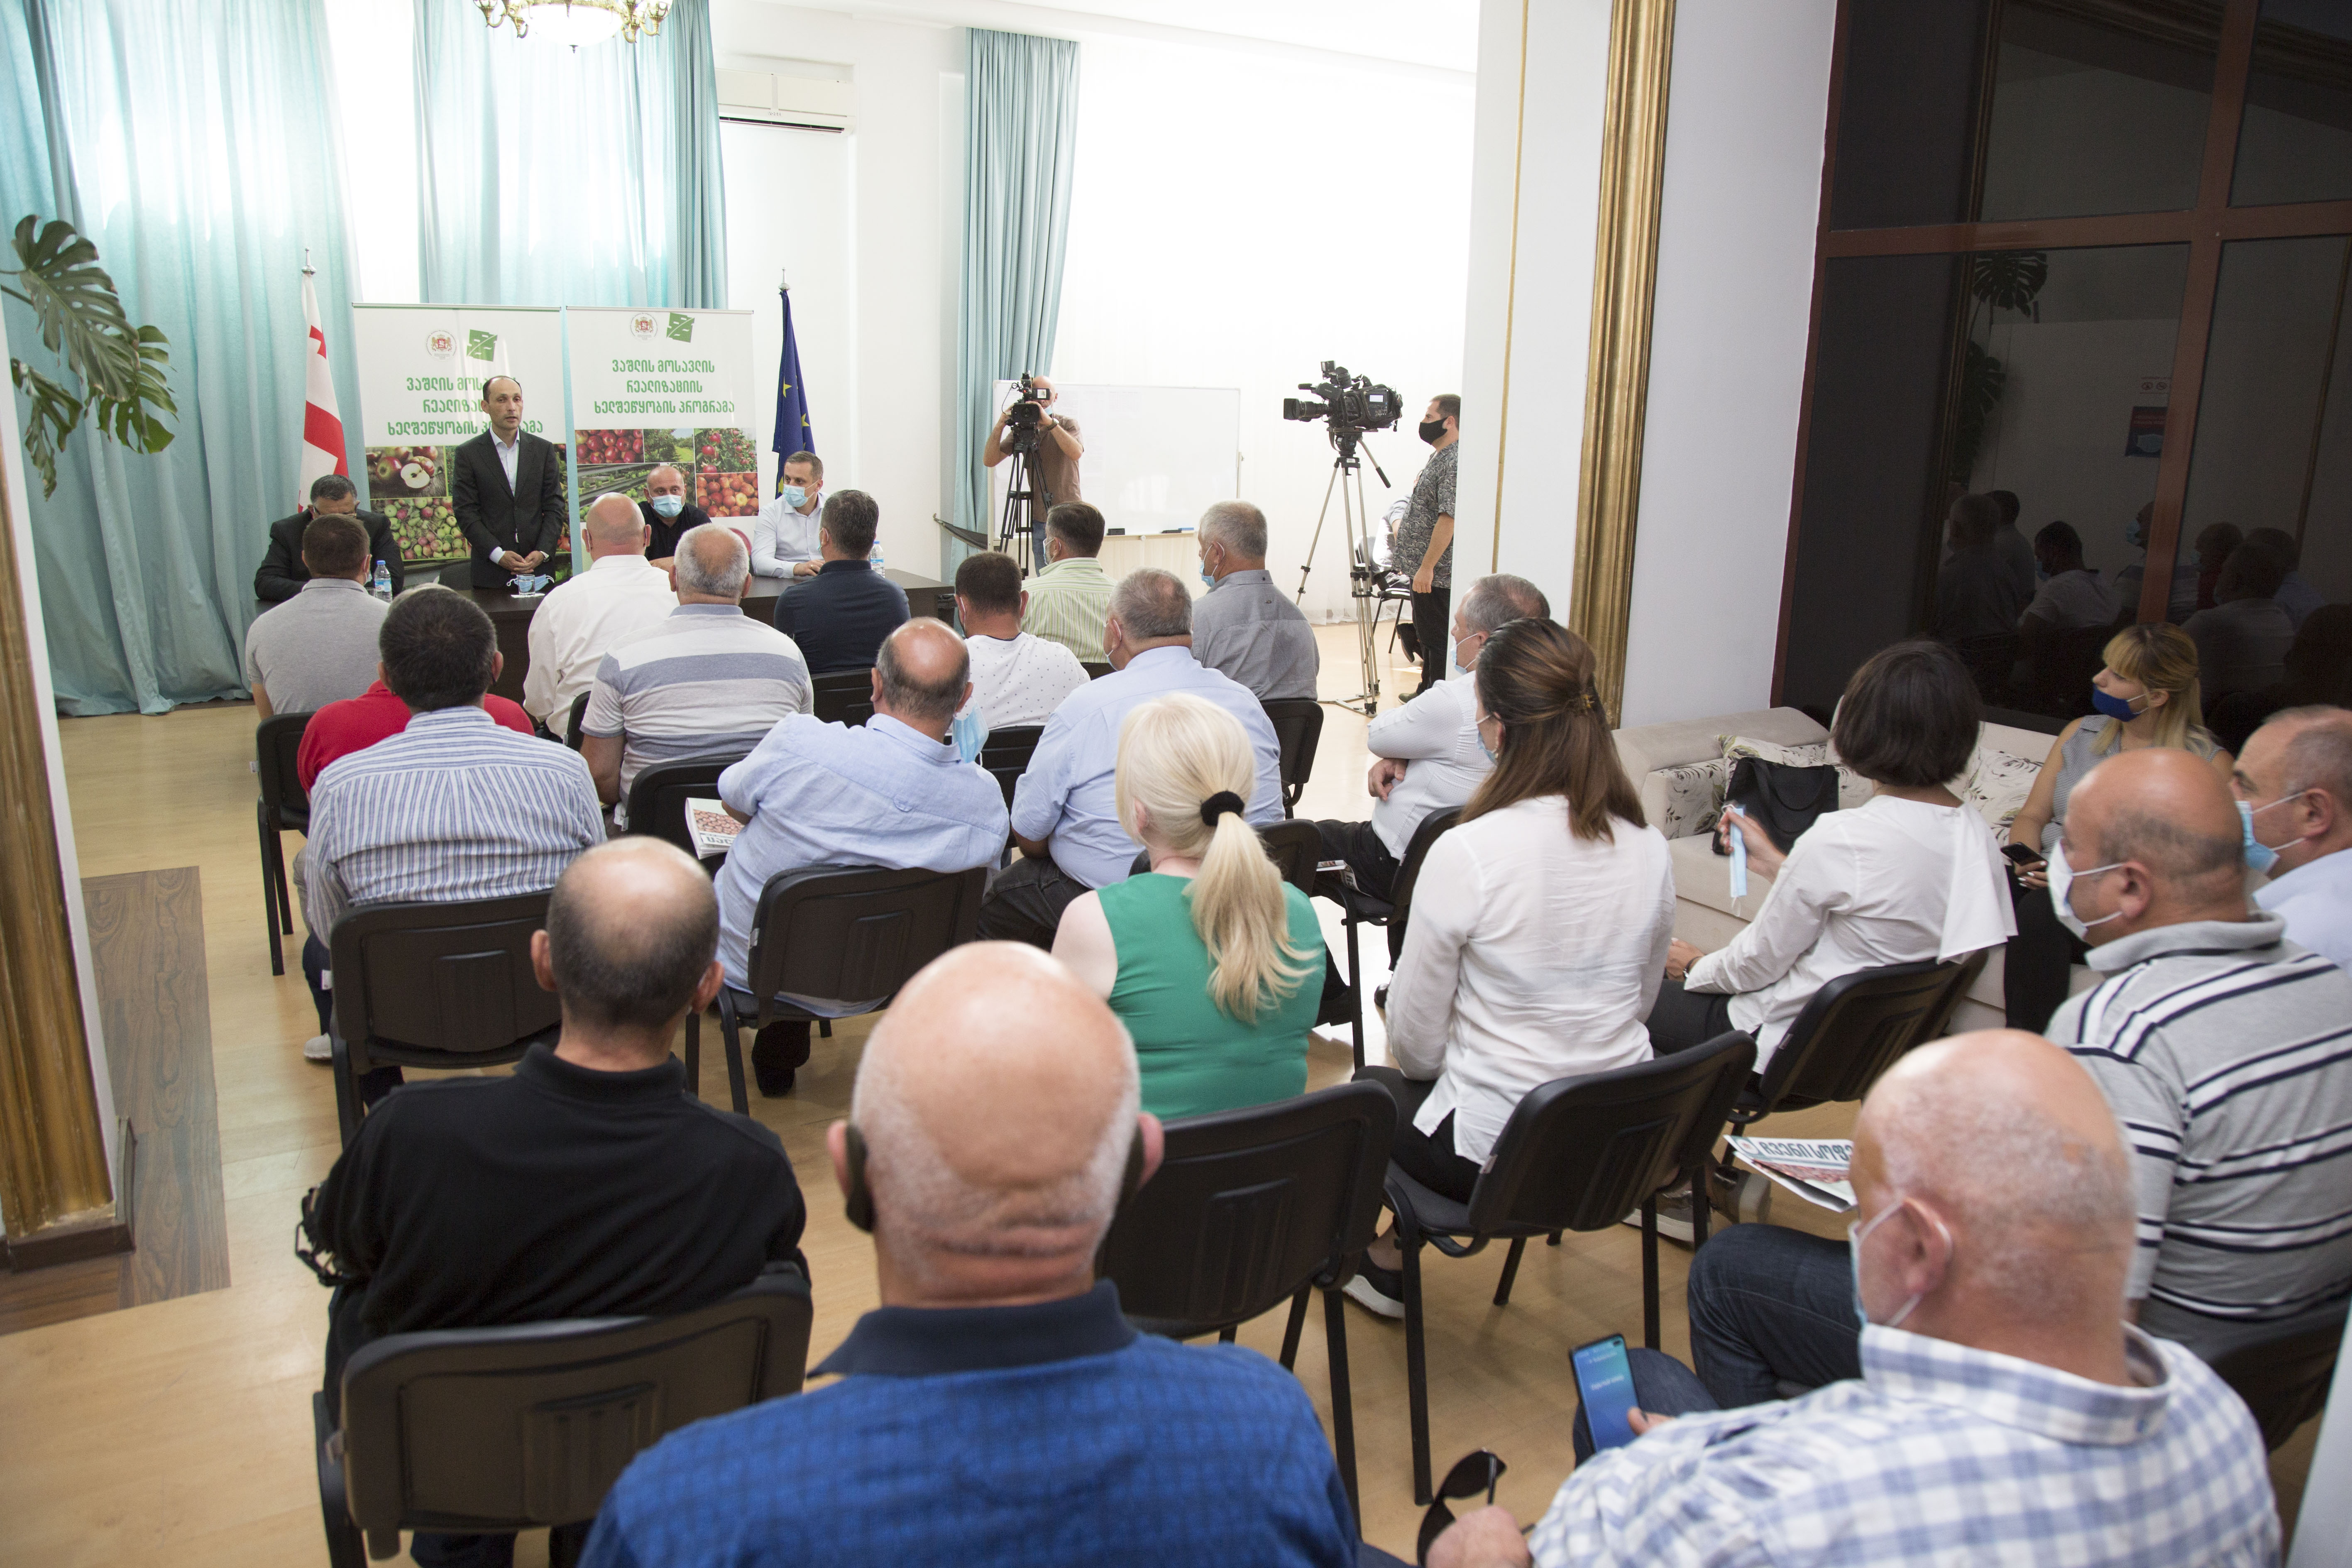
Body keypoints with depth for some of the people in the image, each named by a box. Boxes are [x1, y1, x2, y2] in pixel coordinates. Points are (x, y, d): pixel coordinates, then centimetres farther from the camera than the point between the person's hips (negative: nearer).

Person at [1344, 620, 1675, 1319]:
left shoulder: (1466, 854, -24)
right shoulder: (1649, 848, -6)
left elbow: (1415, 1038, -12)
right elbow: (1640, 1002, 9)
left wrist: (1420, 1064, 10)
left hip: (1495, 1152, -5)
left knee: (1370, 1085, 25)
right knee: (1414, 1078, 29)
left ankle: (1384, 1263, 36)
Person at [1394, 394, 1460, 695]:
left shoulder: (1455, 462, -18)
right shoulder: (1438, 458, 16)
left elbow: (1449, 519, -24)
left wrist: (1427, 568, -24)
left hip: (1437, 575, -11)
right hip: (1425, 570, 11)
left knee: (1437, 642, -6)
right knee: (1426, 638, 18)